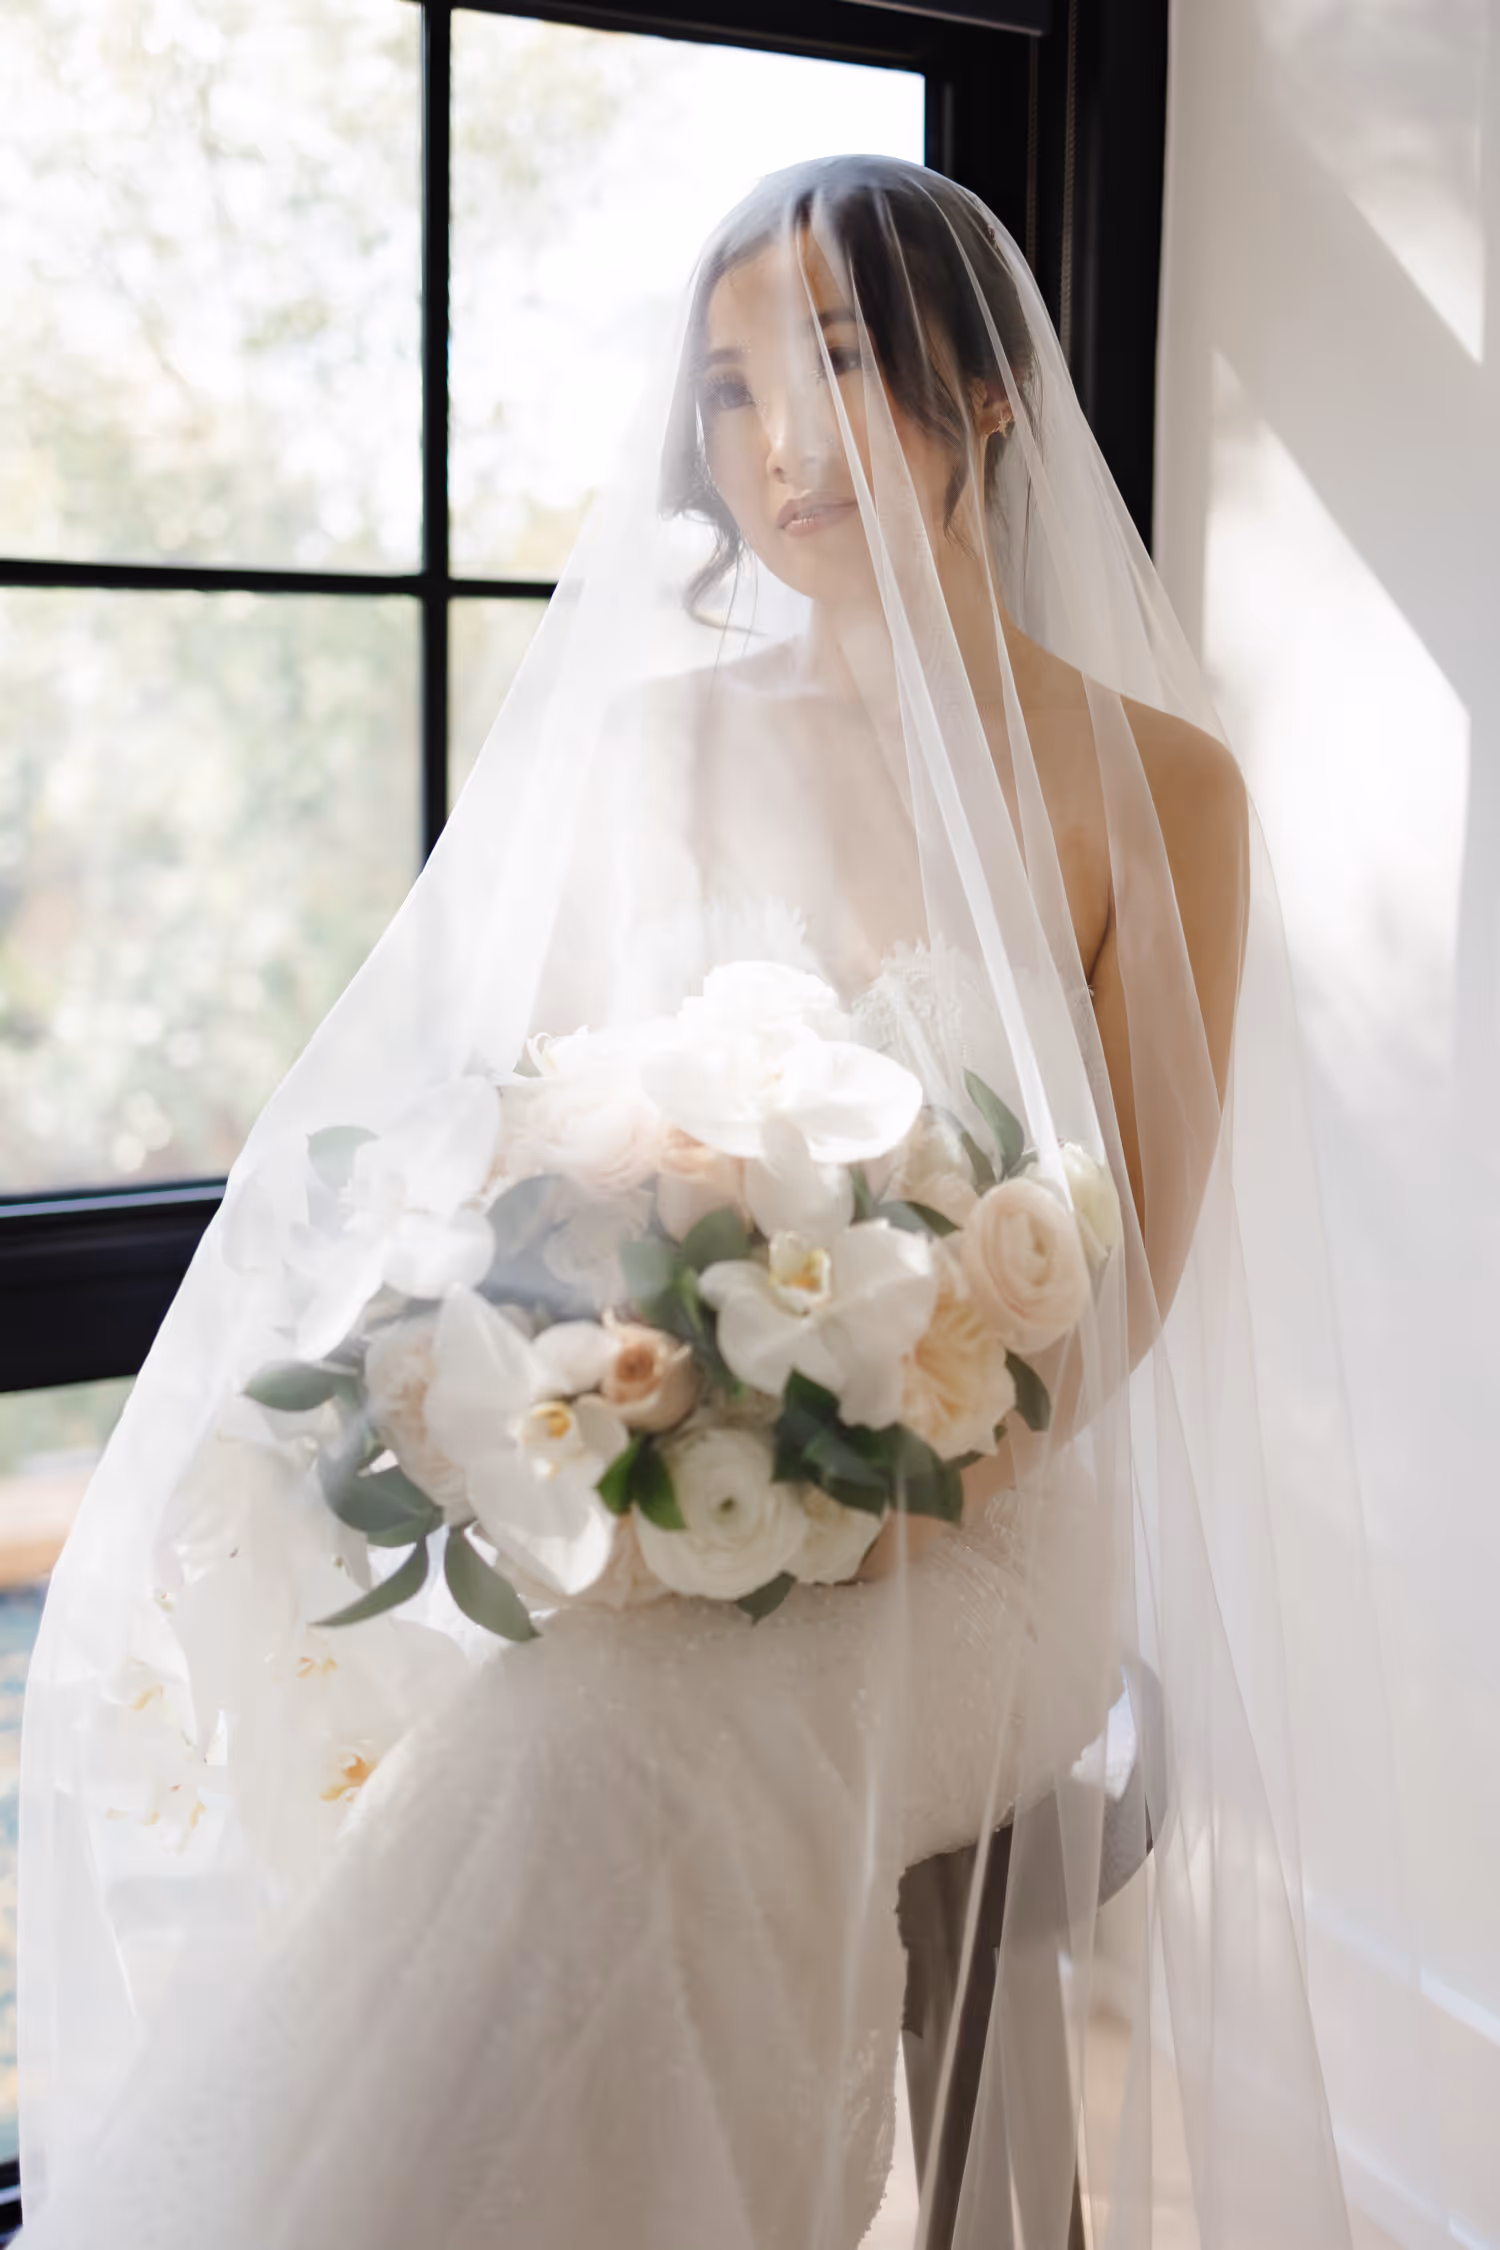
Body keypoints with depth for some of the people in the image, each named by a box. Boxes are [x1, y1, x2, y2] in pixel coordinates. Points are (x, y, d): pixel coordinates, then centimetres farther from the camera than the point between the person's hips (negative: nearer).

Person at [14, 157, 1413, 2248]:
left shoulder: (1152, 781, 0)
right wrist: (567, 1398, -13)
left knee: (594, 1752, -31)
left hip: (974, 1524, -2)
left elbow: (1128, 1259, -2)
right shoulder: (663, 738, 9)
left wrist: (863, 1464, -18)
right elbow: (534, 1119, 8)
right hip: (629, 1486, 3)